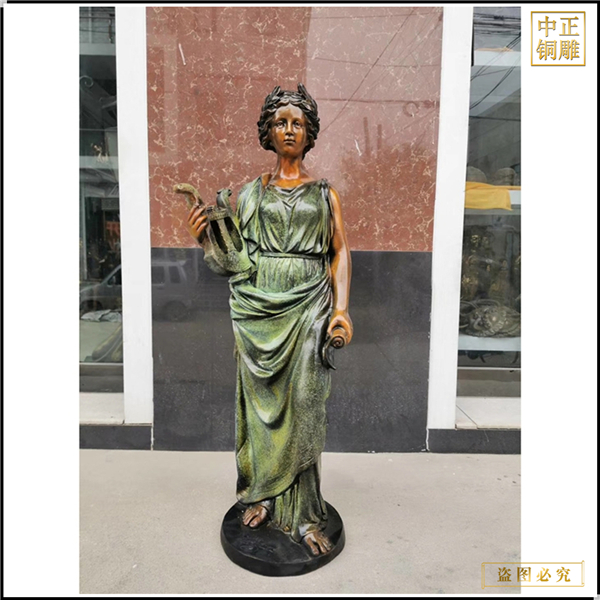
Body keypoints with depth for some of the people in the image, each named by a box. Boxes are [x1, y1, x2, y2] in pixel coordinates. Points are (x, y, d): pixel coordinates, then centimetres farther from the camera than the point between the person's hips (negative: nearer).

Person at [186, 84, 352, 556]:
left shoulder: (324, 192, 12)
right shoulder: (252, 192, 13)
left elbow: (341, 252, 4)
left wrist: (342, 307, -8)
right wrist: (204, 235, -8)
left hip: (308, 304, -1)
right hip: (258, 304, 1)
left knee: (303, 405, -3)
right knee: (262, 399, 5)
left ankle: (303, 514, 10)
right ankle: (262, 493, 24)